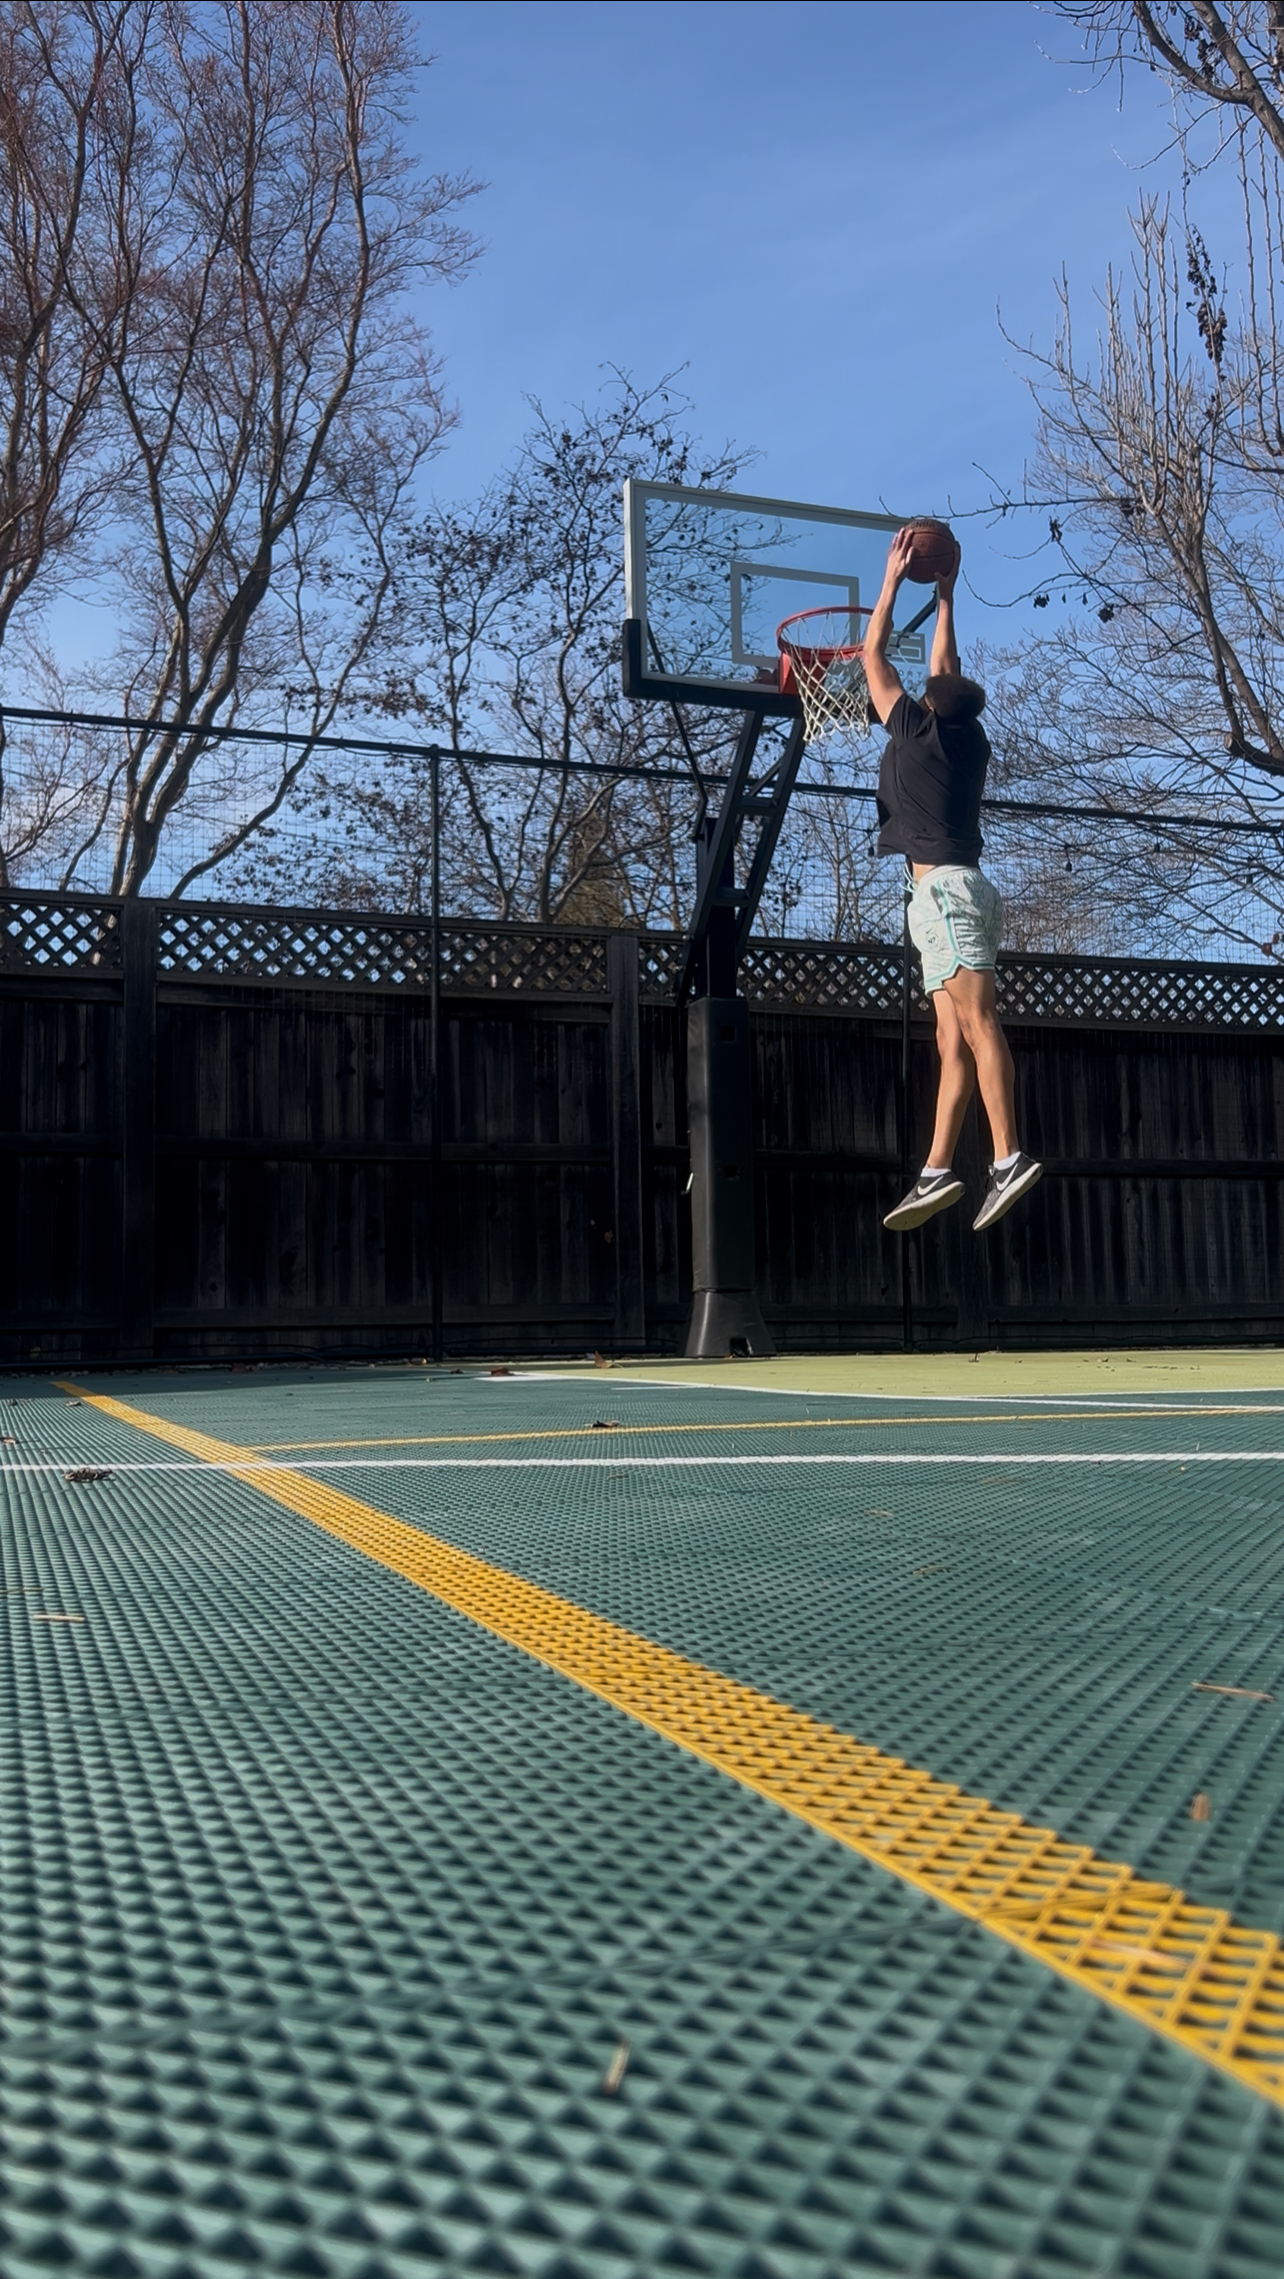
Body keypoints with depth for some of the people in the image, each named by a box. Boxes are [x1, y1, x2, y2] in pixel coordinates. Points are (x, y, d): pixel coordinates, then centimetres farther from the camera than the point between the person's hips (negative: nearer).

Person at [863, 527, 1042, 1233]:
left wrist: (893, 578, 20)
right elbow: (946, 668, 34)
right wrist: (943, 594, 41)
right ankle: (936, 1171, -5)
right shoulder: (971, 739, 18)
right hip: (958, 890, 8)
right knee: (953, 1039, -1)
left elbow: (873, 655, 11)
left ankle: (1009, 1159, -25)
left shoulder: (917, 729, 1)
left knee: (976, 1022, -17)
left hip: (943, 885, -8)